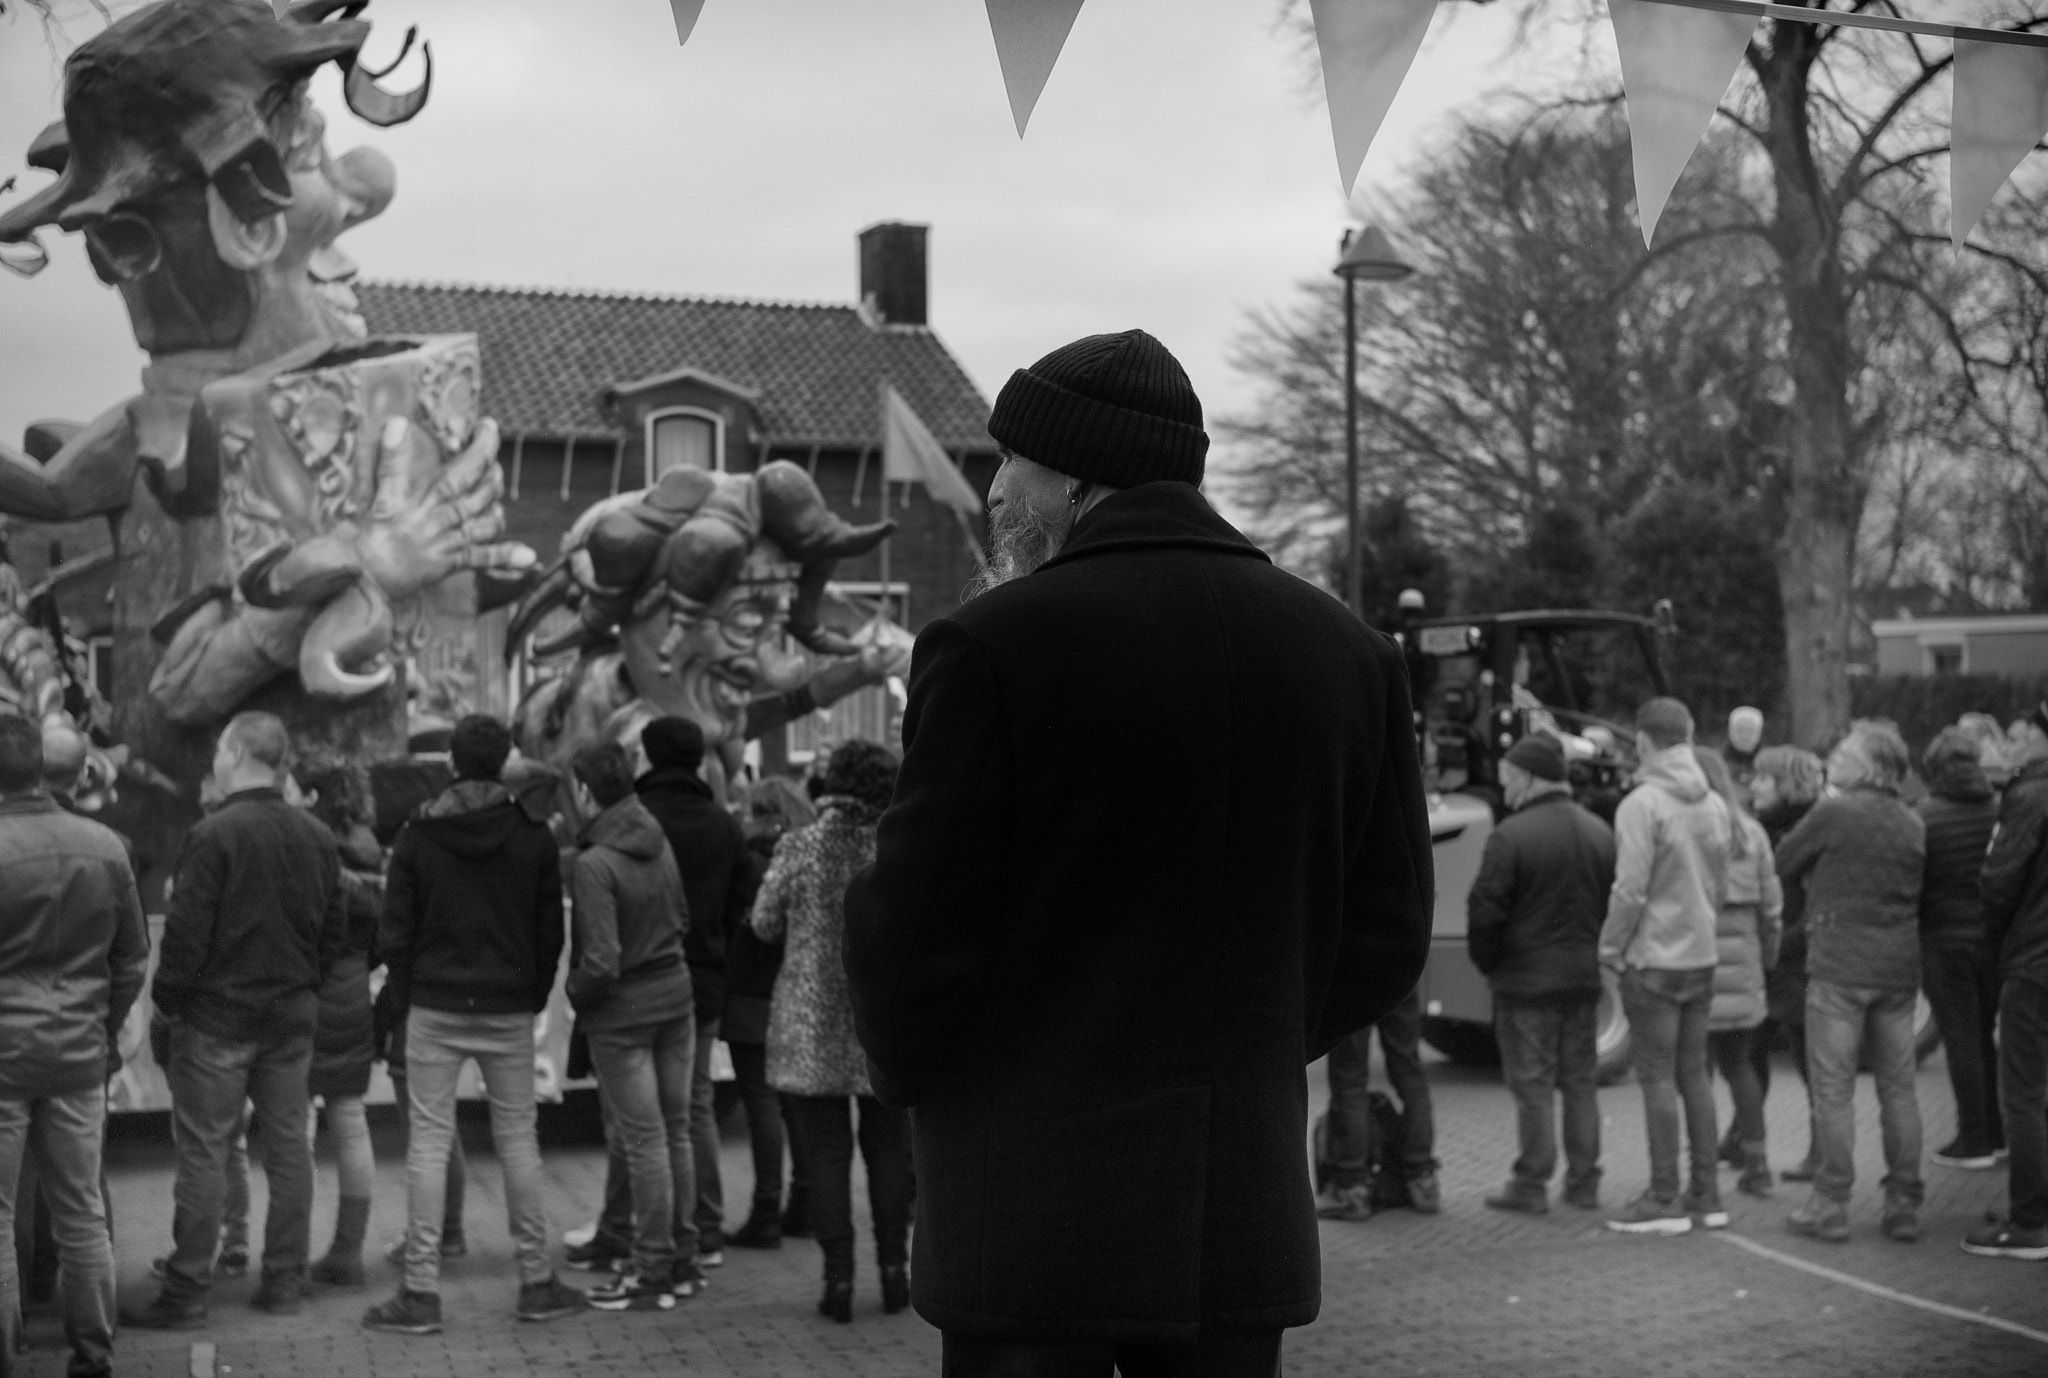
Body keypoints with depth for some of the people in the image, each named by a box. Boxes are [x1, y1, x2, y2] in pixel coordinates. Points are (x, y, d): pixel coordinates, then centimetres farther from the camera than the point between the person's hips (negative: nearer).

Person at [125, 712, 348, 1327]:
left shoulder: (213, 834, -13)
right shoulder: (316, 838, 6)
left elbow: (187, 932, -14)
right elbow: (336, 931, 9)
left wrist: (166, 1004, -4)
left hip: (217, 1016, -6)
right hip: (292, 1017, 6)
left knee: (203, 1152, -1)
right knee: (288, 1146, 10)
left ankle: (187, 1293, 2)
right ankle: (284, 1281, 15)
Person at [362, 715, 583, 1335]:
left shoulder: (419, 832, -2)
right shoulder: (533, 831, 1)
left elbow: (395, 928, -2)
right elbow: (551, 926, 3)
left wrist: (404, 997, 9)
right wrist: (536, 995, 11)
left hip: (435, 1007, -1)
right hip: (509, 1009, 1)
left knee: (428, 1141, 1)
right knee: (517, 1138, 8)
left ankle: (421, 1291, 0)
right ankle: (537, 1281, 12)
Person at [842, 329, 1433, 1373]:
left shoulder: (995, 644, -12)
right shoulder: (1347, 652, 3)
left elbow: (914, 927, -10)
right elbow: (1385, 939, 7)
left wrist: (909, 1075, 9)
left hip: (1029, 1217, -4)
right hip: (1245, 1219, 5)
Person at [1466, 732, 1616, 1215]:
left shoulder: (1512, 835, -15)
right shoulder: (1601, 833, 6)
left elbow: (1485, 909, -14)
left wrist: (1487, 964, 1)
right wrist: (1595, 954, 16)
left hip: (1526, 978, -6)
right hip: (1585, 976, 6)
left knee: (1533, 1084, 0)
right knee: (1581, 1081, 12)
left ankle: (1531, 1183, 4)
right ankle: (1584, 1182, 17)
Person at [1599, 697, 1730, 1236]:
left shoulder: (1642, 804, -16)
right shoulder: (1713, 803, 7)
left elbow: (1630, 889, -18)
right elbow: (1721, 883, 12)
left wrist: (1610, 948, -7)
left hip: (1653, 958, -7)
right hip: (1702, 955, 7)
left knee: (1658, 1077, -1)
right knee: (1694, 1073, 14)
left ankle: (1664, 1199, 2)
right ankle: (1706, 1193, 18)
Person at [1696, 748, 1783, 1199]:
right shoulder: (1751, 833, 8)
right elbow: (1772, 904, 9)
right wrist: (1768, 957, 18)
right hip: (1740, 965, 5)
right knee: (1739, 1063, 16)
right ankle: (1757, 1162, 17)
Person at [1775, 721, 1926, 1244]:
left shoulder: (1833, 813, -11)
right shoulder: (1913, 825, 7)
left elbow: (1784, 862, -1)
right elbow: (1914, 889, 14)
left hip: (1839, 965, -5)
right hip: (1900, 965, 5)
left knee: (1832, 1088, 1)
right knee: (1898, 1086, 11)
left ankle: (1830, 1205, 4)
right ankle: (1904, 1206, 14)